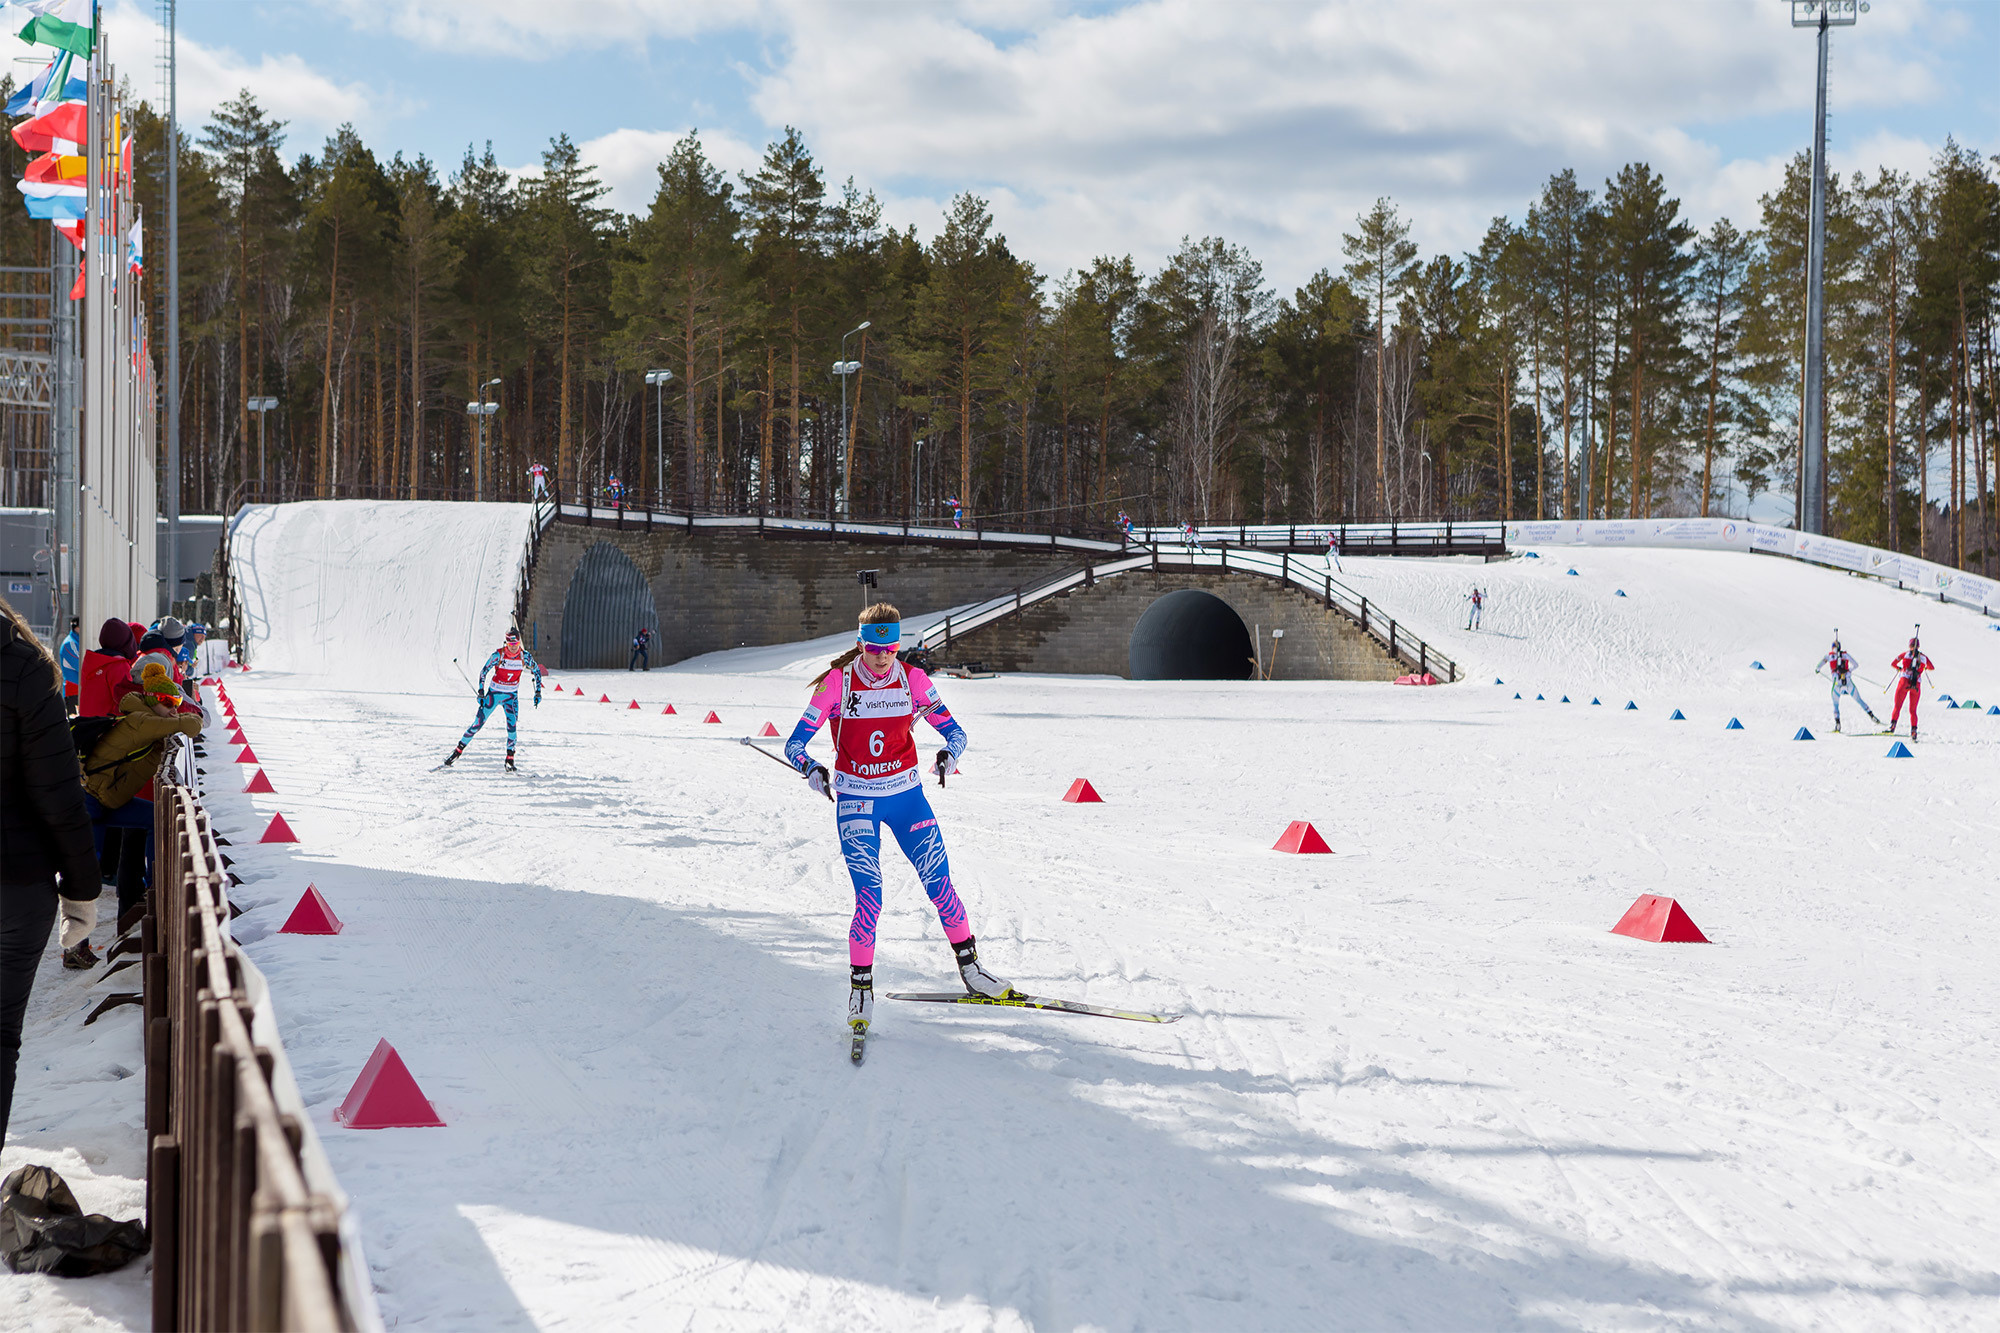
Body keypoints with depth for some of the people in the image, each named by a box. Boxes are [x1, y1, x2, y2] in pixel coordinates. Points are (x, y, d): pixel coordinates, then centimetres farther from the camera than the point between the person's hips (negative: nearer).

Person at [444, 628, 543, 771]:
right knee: (478, 723, -4)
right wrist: (481, 692, -14)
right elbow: (483, 671, -7)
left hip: (511, 696, 1)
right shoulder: (498, 654, -16)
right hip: (494, 693, -1)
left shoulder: (525, 656, -9)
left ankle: (510, 760, -5)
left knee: (512, 725, -16)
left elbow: (537, 671, 7)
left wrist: (538, 692, 3)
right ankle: (458, 751, 8)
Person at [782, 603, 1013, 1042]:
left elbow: (954, 730, 0)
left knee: (940, 886, -1)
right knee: (869, 899, -11)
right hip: (855, 800, -2)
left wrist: (949, 753, -24)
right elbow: (795, 743, -9)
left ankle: (969, 968, 18)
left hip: (906, 795, 2)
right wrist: (811, 768, -31)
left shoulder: (912, 680, -4)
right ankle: (861, 988, 7)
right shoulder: (836, 684, -10)